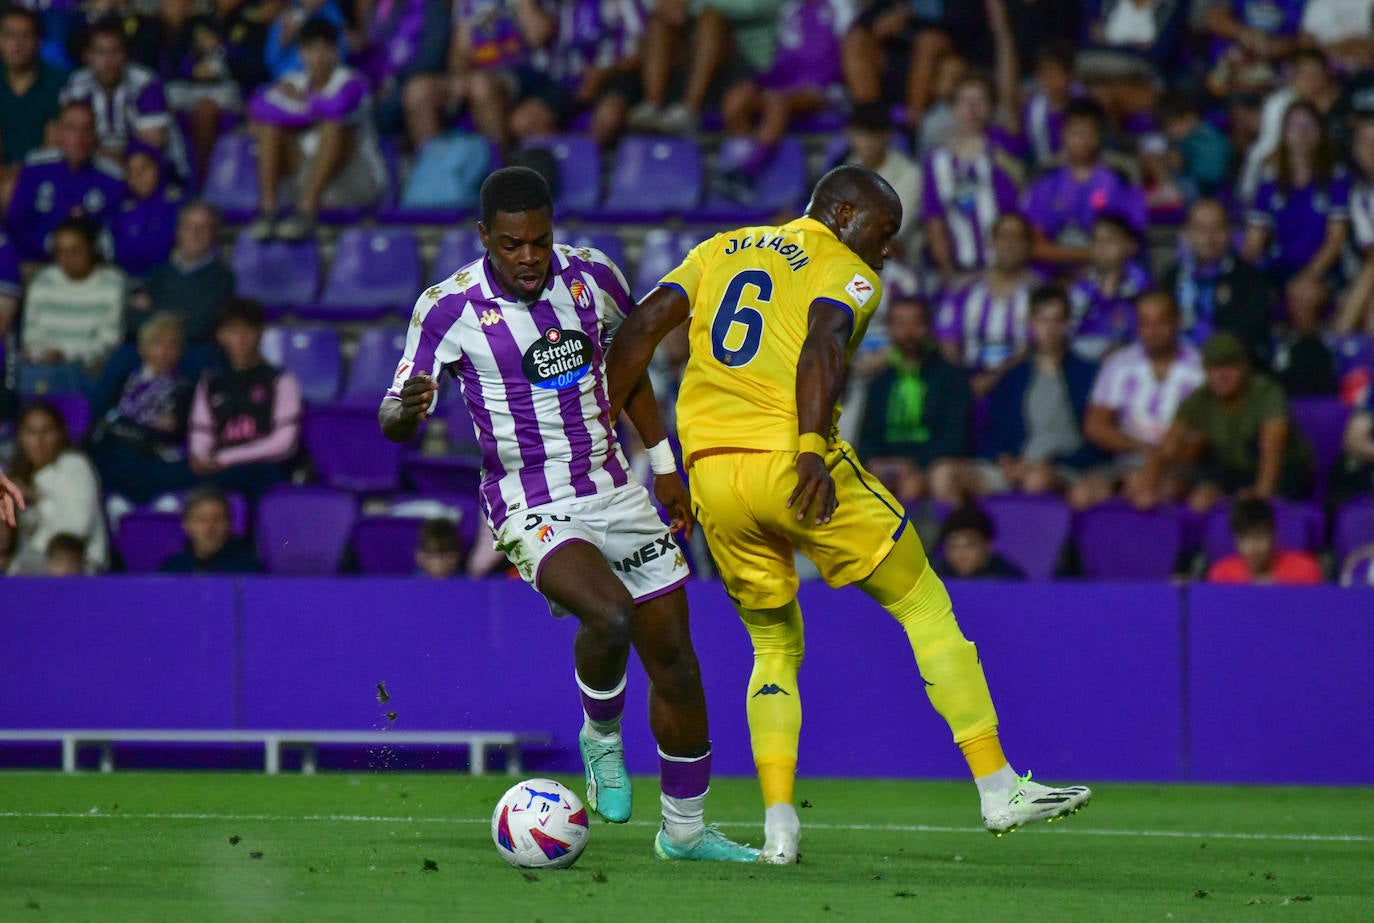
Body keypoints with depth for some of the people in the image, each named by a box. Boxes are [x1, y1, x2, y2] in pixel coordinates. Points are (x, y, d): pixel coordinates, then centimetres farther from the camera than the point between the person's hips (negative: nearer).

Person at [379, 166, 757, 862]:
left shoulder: (591, 276, -1)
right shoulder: (448, 308, -13)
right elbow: (395, 422, -9)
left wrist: (664, 465, 20)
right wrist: (407, 408, -33)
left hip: (615, 492, 5)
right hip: (532, 511, -5)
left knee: (674, 660, 5)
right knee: (610, 614, -32)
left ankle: (684, 830, 22)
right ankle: (602, 739, -1)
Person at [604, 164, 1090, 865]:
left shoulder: (721, 250, 22)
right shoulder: (847, 274, 5)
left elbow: (643, 324, 11)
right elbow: (822, 344, -16)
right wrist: (810, 447, -28)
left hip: (711, 473, 5)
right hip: (792, 464, -5)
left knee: (775, 647, 21)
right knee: (926, 609, 8)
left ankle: (778, 826, 6)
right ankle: (998, 789, 5)